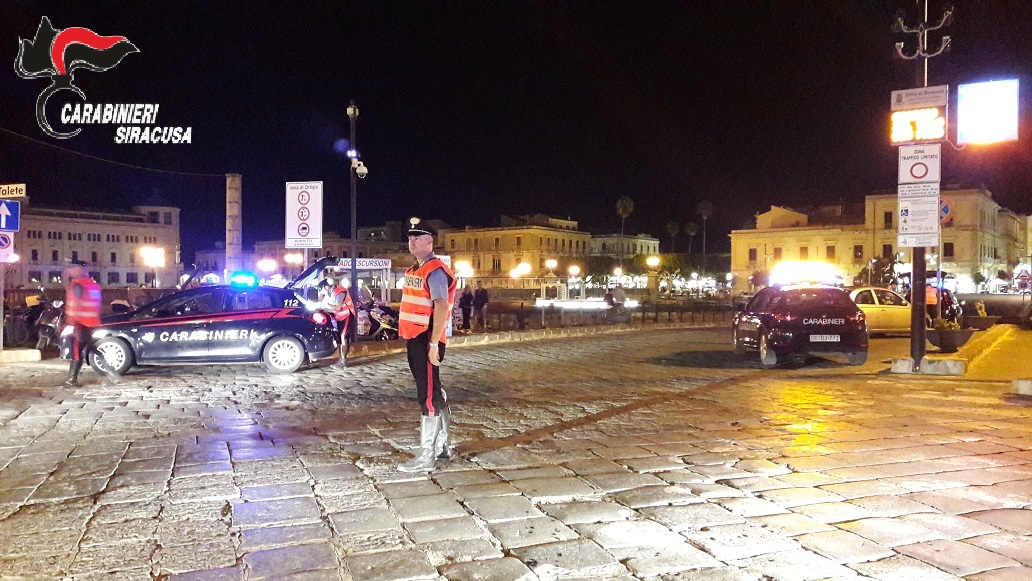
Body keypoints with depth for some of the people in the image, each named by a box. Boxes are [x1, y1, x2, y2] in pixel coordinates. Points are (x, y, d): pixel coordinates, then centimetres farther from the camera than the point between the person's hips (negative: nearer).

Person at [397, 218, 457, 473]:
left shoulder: (435, 271, -14)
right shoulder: (414, 270, 17)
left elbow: (441, 307, -22)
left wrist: (434, 343, -26)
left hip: (427, 340, -10)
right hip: (414, 338, 10)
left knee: (428, 396, -6)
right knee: (434, 393, 17)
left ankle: (426, 457, -2)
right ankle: (442, 445, 30)